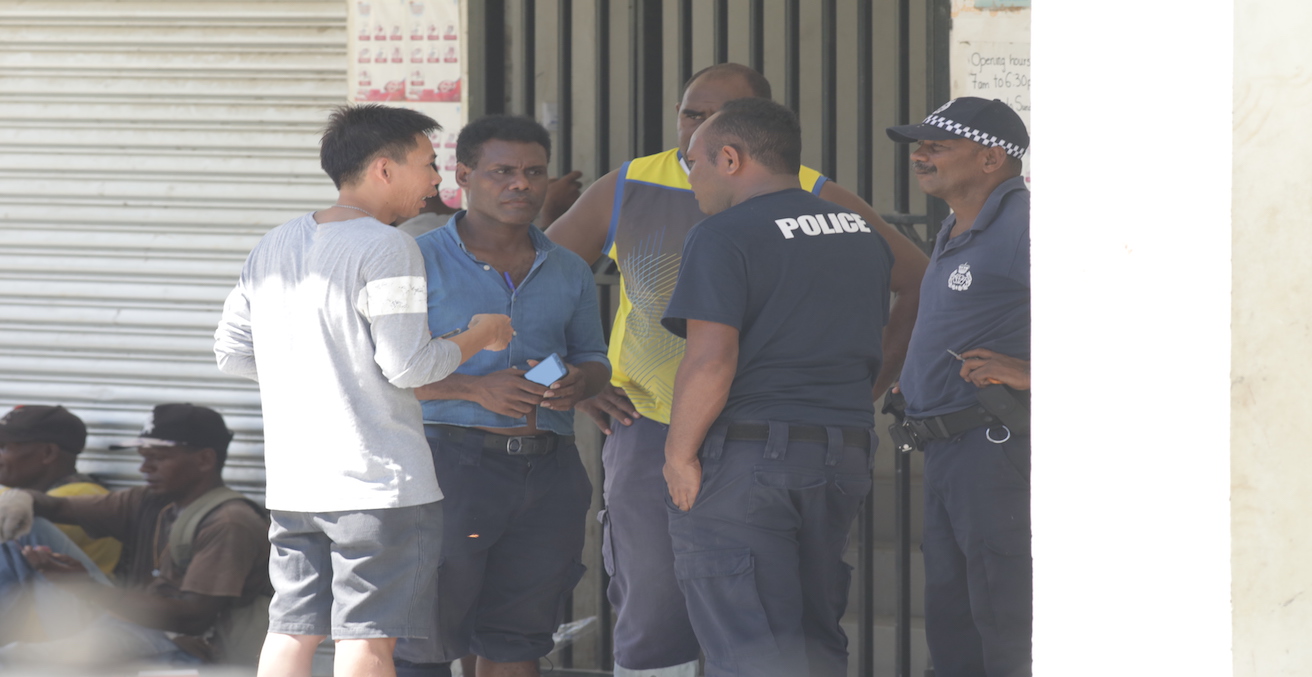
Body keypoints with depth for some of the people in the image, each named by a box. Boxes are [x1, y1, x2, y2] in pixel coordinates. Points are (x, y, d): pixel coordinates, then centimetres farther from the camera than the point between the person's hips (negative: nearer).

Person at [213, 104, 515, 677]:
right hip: (377, 480, -7)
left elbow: (231, 351, 15)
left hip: (291, 479, 7)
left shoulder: (274, 246, 12)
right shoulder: (385, 249, -12)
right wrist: (479, 336, 1)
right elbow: (408, 365, -16)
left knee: (292, 630, 9)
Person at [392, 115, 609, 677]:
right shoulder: (420, 263, -2)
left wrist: (579, 384, -5)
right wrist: (475, 388, -19)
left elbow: (594, 359, 21)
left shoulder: (569, 272, 13)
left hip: (548, 476, 4)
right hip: (452, 462, -4)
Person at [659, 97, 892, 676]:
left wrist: (680, 452, -11)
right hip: (846, 452, 7)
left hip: (742, 455, -7)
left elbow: (710, 361, -19)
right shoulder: (863, 234, 14)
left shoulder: (725, 237, -11)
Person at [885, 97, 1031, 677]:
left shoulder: (1022, 224, -13)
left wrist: (1035, 372, -24)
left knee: (1009, 630, -11)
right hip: (949, 455, 11)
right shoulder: (958, 234, 20)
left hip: (1001, 448, -11)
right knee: (953, 628, 11)